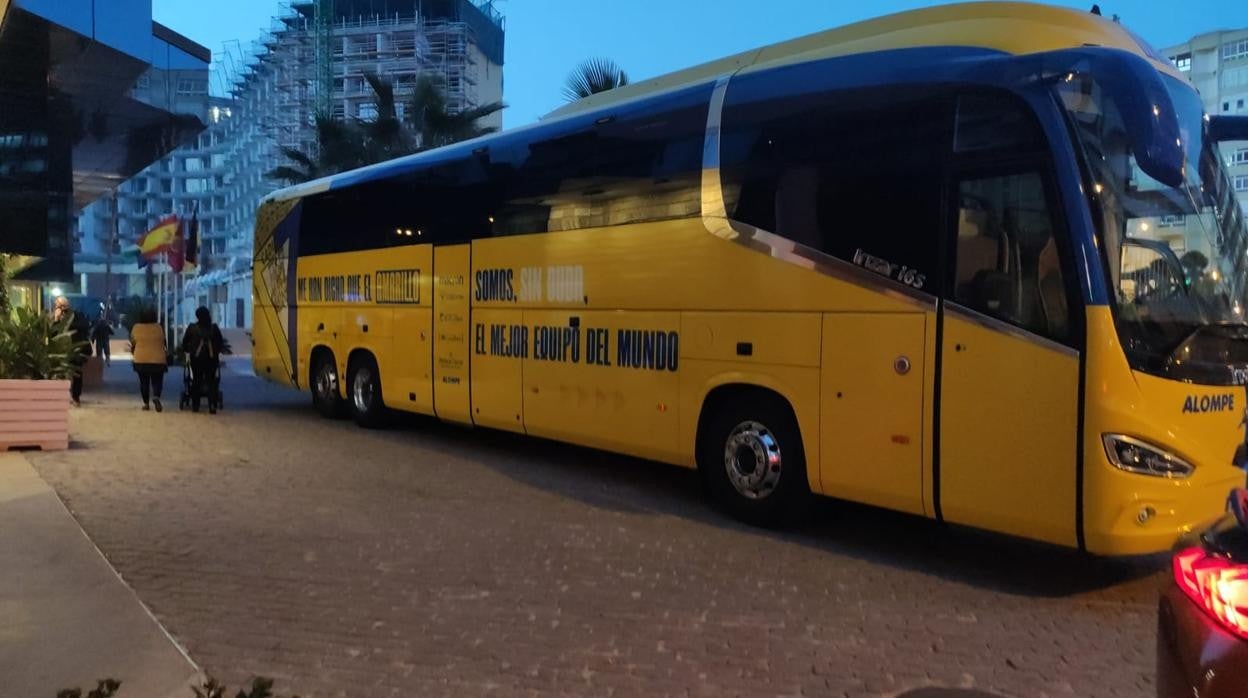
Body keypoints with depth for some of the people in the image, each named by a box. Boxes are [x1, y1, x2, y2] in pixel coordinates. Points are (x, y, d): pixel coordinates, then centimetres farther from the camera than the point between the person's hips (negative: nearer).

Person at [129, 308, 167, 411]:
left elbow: (133, 343, 7)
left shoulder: (136, 328, -1)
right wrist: (166, 353, 23)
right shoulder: (158, 328, -3)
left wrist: (133, 351, 27)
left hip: (141, 359, 1)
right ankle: (156, 397, -25)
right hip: (158, 360, -1)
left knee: (144, 382, 12)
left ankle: (146, 403, 13)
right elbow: (163, 343, 6)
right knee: (157, 381, 2)